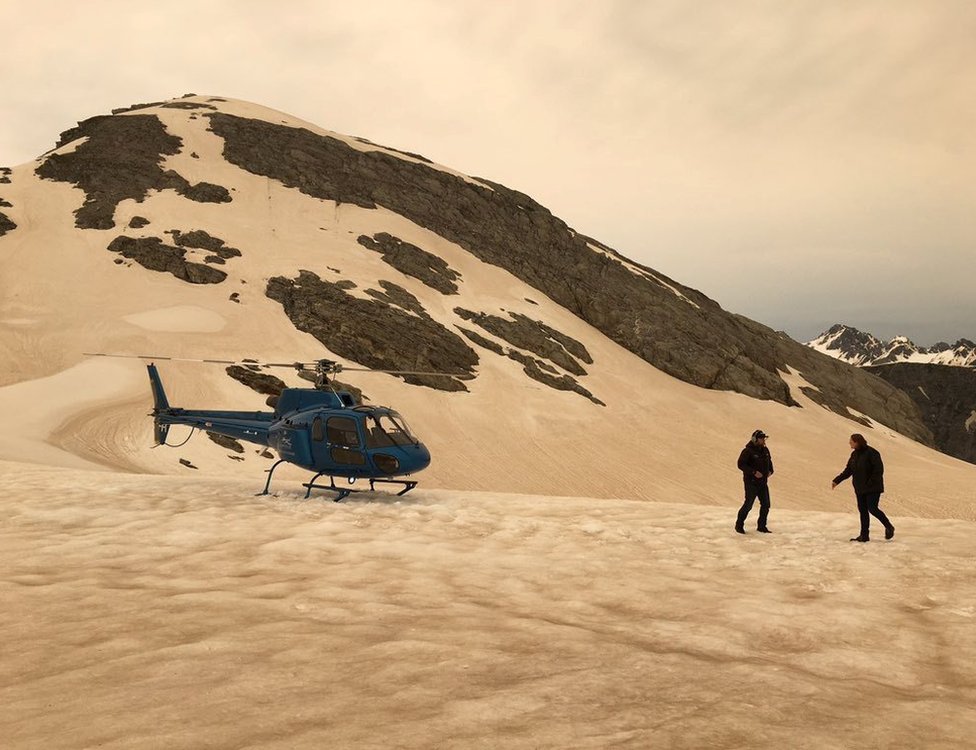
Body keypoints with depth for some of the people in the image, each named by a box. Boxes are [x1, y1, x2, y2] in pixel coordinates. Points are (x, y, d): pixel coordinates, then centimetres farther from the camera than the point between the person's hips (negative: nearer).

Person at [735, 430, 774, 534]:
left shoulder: (765, 450, 10)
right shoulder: (748, 451, -13)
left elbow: (769, 462, 25)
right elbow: (741, 464, -18)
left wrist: (770, 471, 5)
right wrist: (754, 472, -23)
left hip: (763, 482, 7)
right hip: (751, 482, -7)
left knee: (766, 505, 6)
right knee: (748, 505, -7)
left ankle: (762, 526, 18)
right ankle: (739, 525, 8)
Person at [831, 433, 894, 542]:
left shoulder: (871, 453, -15)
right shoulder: (854, 454, 9)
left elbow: (879, 469, -18)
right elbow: (848, 470, 13)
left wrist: (871, 482, -22)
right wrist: (837, 480, 5)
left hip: (873, 488, -8)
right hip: (860, 488, 8)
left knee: (872, 509, -11)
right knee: (862, 510, 7)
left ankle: (889, 527, 10)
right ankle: (864, 535, 12)